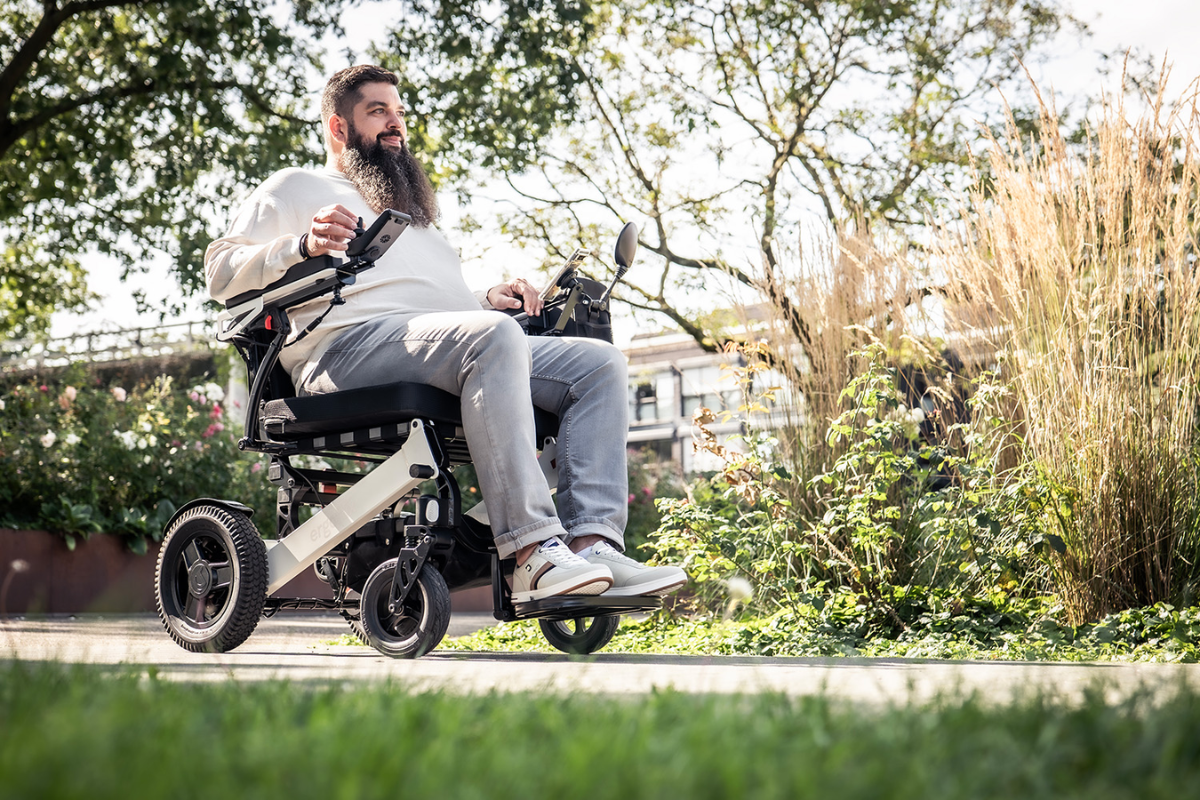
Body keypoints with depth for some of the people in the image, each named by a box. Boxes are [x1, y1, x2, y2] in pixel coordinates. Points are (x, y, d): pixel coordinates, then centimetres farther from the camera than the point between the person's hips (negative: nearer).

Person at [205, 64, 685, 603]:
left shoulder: (412, 210, 42)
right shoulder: (296, 187, 21)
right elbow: (221, 271, 6)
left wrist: (487, 301, 15)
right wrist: (303, 246, -12)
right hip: (349, 344, -7)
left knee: (600, 363, -12)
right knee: (493, 338, -37)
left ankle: (592, 544, -31)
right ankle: (534, 554, -46)